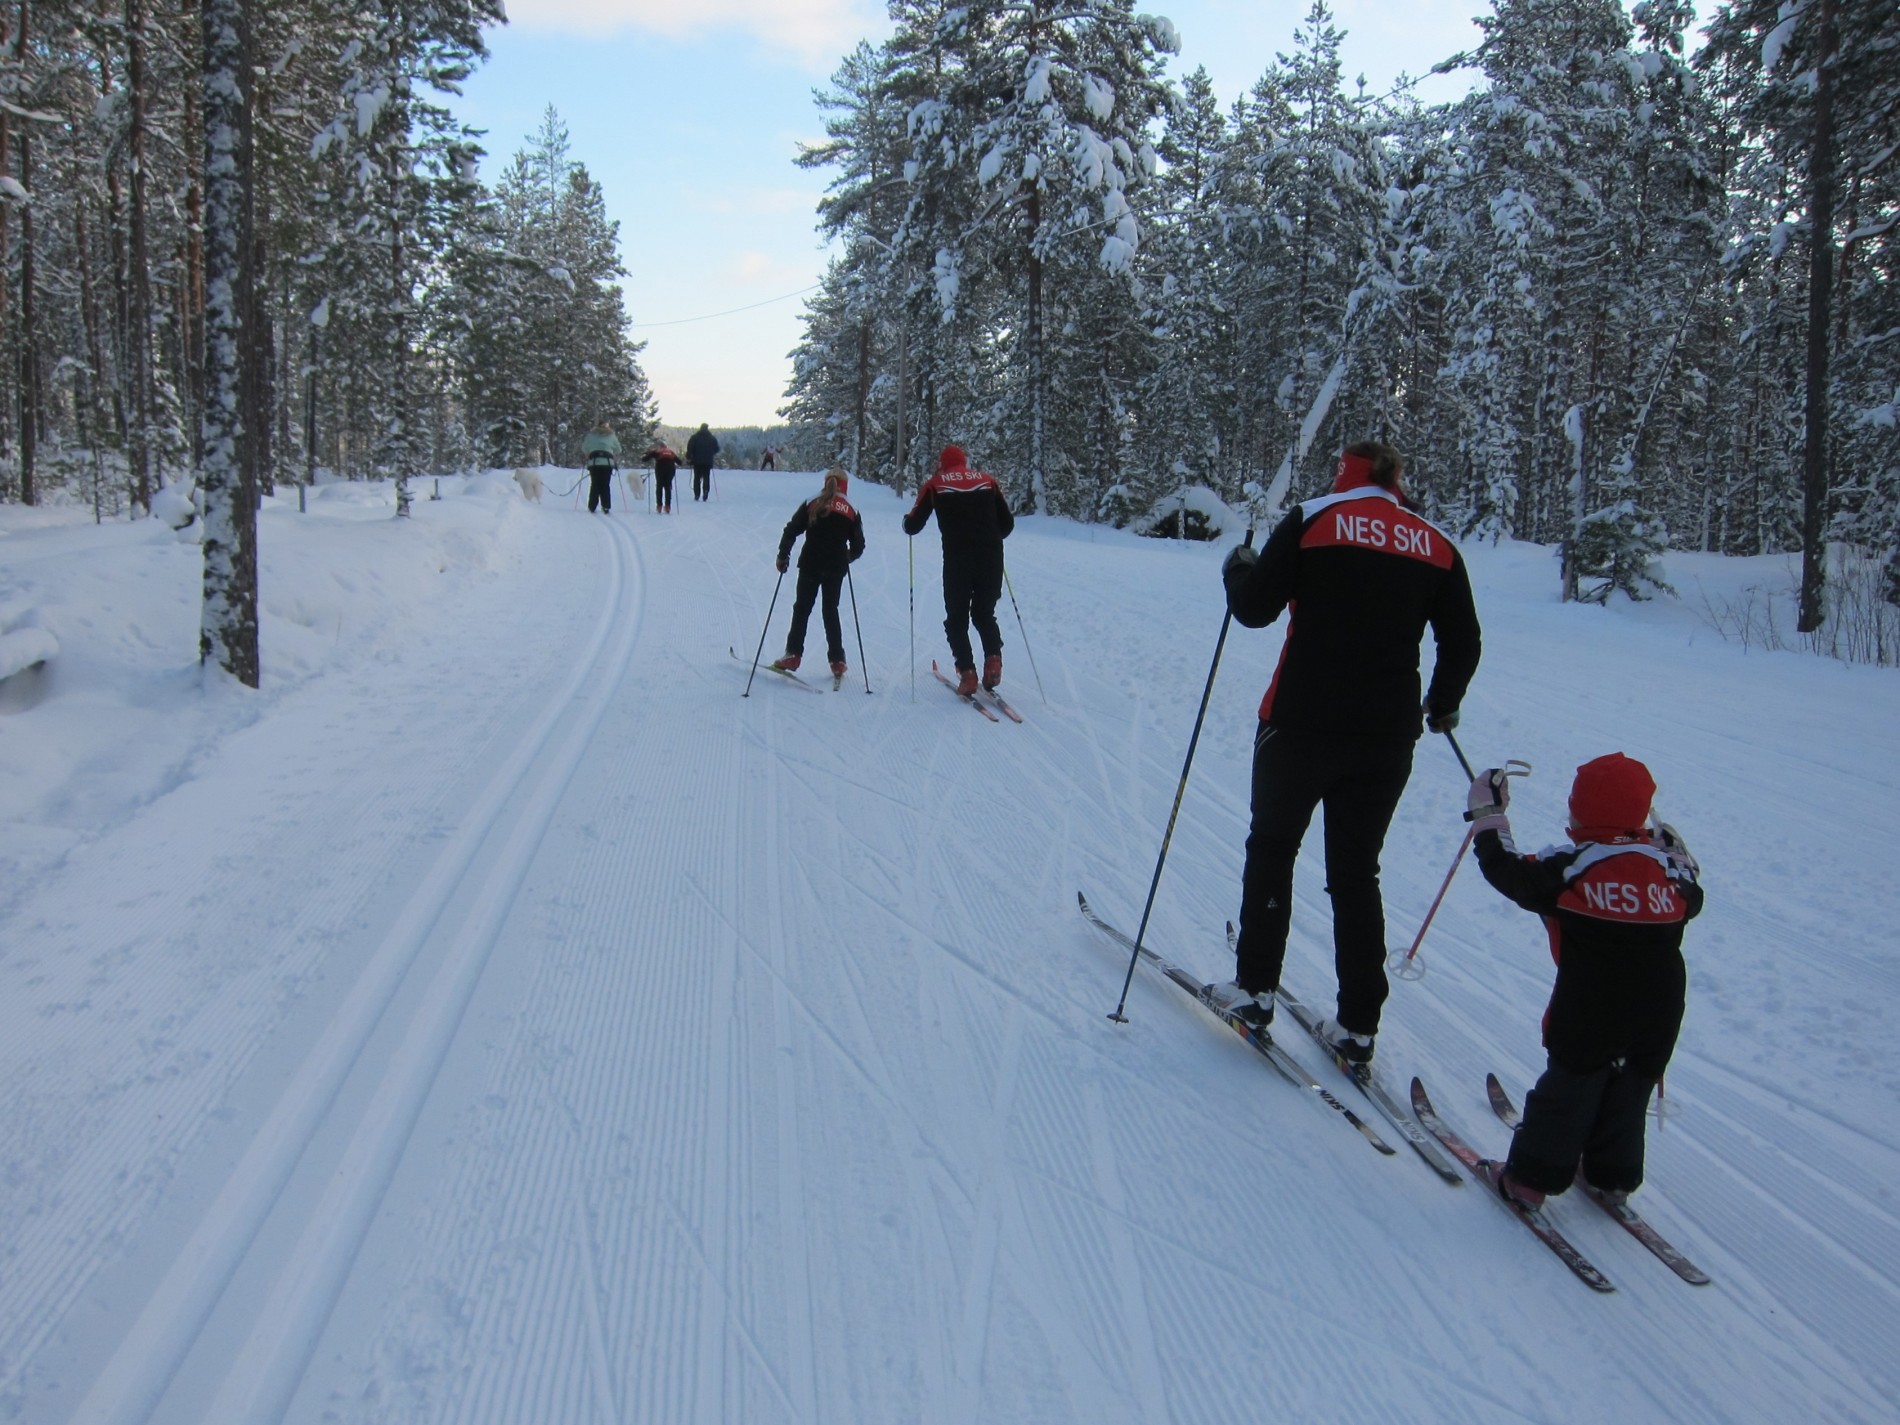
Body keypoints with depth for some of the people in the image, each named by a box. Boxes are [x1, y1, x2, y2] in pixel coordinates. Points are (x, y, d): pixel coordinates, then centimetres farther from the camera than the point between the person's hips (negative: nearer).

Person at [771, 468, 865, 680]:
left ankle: (793, 654, -1)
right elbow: (858, 545, 6)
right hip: (836, 568, 2)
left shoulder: (812, 504, 0)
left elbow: (791, 530, -5)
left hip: (811, 565, -2)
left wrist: (783, 556, 3)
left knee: (802, 609, 7)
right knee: (831, 611, 11)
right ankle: (837, 661, 7)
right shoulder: (851, 511, 4)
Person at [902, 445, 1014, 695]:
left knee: (957, 619, 12)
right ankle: (993, 658, -4)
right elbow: (1007, 524, 16)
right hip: (991, 559, 2)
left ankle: (967, 673, -2)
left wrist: (908, 521, 33)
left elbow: (913, 526, 10)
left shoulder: (934, 485, 9)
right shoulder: (988, 481, 15)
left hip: (957, 559, -2)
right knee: (985, 613, 19)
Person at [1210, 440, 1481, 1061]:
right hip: (1387, 736, 3)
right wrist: (1441, 706, 26)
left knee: (1272, 850, 16)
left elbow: (1255, 608, -7)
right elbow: (1463, 646, 8)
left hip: (1302, 724, -3)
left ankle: (1255, 987, 18)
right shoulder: (1437, 544, 6)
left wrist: (1238, 570, 14)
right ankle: (1358, 1024, 15)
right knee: (1356, 874, 13)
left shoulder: (1312, 520, -4)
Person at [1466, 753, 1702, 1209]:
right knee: (1630, 1094, 20)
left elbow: (1508, 871, -7)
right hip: (1659, 1013, 4)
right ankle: (1614, 1177, 34)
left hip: (1589, 1012, -4)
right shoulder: (1669, 864, -1)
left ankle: (1532, 1178, 14)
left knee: (1567, 1090, 8)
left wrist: (1487, 814, 5)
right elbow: (1692, 899, 19)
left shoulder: (1569, 868, -15)